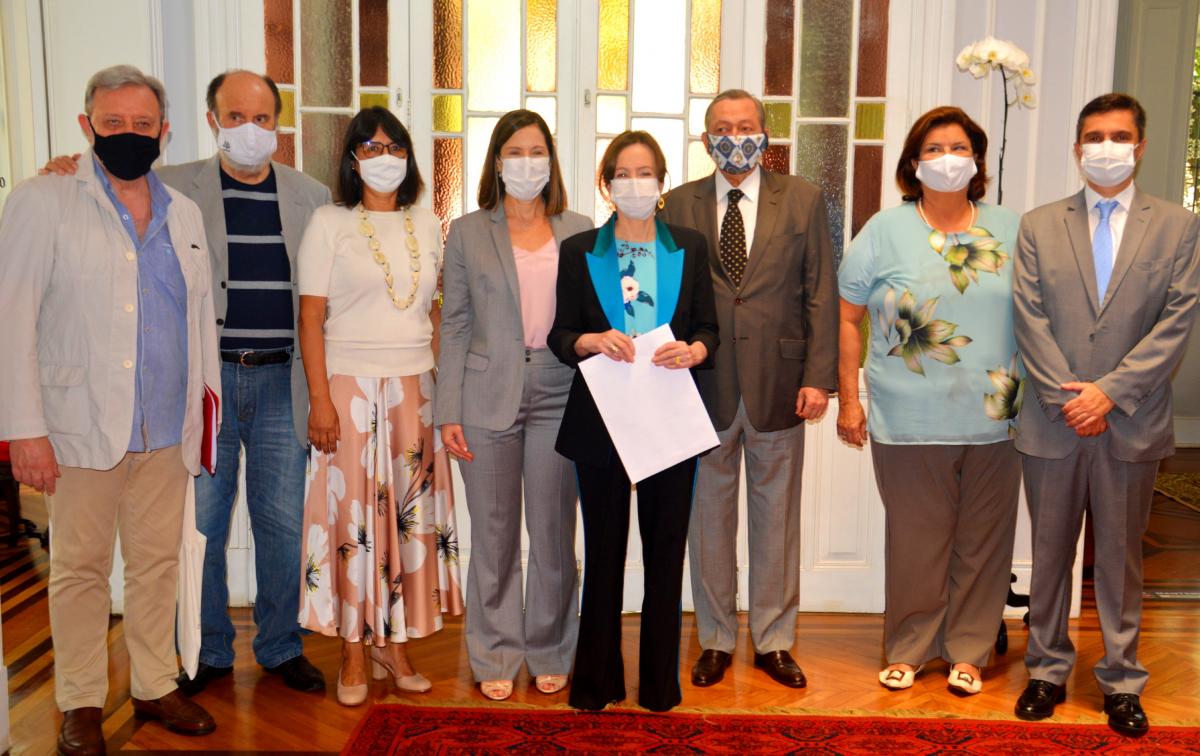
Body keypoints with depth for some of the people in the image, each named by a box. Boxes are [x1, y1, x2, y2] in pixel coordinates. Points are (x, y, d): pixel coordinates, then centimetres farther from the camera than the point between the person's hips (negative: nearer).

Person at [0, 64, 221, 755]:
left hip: (167, 430, 4)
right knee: (81, 568, 6)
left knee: (158, 563, 11)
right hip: (82, 429, -4)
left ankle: (156, 686, 26)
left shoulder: (184, 213, 12)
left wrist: (208, 400, 14)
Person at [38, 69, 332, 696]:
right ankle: (209, 652, 26)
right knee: (201, 523, 7)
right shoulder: (173, 188, 2)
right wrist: (72, 174, -14)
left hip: (280, 380, 1)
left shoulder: (311, 195, 7)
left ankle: (281, 647, 25)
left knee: (283, 522, 8)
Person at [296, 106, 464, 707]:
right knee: (352, 515, 1)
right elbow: (311, 318, -4)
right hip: (351, 386, -3)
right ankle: (353, 653, 14)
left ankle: (393, 643, 19)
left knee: (411, 512, 5)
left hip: (415, 387, 3)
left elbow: (439, 313, 12)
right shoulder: (330, 223, 0)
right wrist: (319, 399, -11)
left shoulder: (428, 227, 11)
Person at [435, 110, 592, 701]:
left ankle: (550, 655, 26)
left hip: (559, 398, 1)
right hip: (489, 400, 0)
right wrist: (448, 412, -2)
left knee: (554, 533, 8)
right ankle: (495, 658, 24)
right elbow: (455, 327, 4)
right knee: (493, 535, 8)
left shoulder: (579, 231, 7)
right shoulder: (467, 233, 5)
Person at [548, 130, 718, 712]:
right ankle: (596, 679, 22)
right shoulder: (579, 251, 5)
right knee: (603, 549, 8)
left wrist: (693, 351, -16)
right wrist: (593, 341, -17)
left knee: (666, 549, 6)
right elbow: (560, 334, 4)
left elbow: (709, 328, 6)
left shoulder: (690, 248, 8)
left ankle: (660, 680, 21)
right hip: (601, 419, 0)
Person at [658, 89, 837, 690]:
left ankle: (774, 640, 25)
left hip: (778, 384, 0)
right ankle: (716, 639, 25)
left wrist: (818, 376, -6)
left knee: (776, 517, 9)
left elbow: (821, 294, 2)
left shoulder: (802, 200, 5)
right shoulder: (679, 205, 6)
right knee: (709, 515, 10)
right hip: (705, 385, 1)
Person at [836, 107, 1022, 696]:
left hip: (995, 420, 2)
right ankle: (908, 648, 26)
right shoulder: (884, 231, 1)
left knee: (982, 541, 10)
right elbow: (847, 317, 1)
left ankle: (968, 651, 27)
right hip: (909, 421, -2)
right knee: (915, 541, 7)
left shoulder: (1011, 231, 7)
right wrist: (848, 399, -2)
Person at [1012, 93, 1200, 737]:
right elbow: (1030, 321, -2)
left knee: (1120, 558, 10)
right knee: (1050, 554, 11)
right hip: (1053, 422, 1)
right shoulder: (1038, 226, 5)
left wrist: (1109, 392, -13)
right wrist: (1066, 397, -12)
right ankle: (1048, 670, 26)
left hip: (1131, 425, -1)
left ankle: (1122, 682, 24)